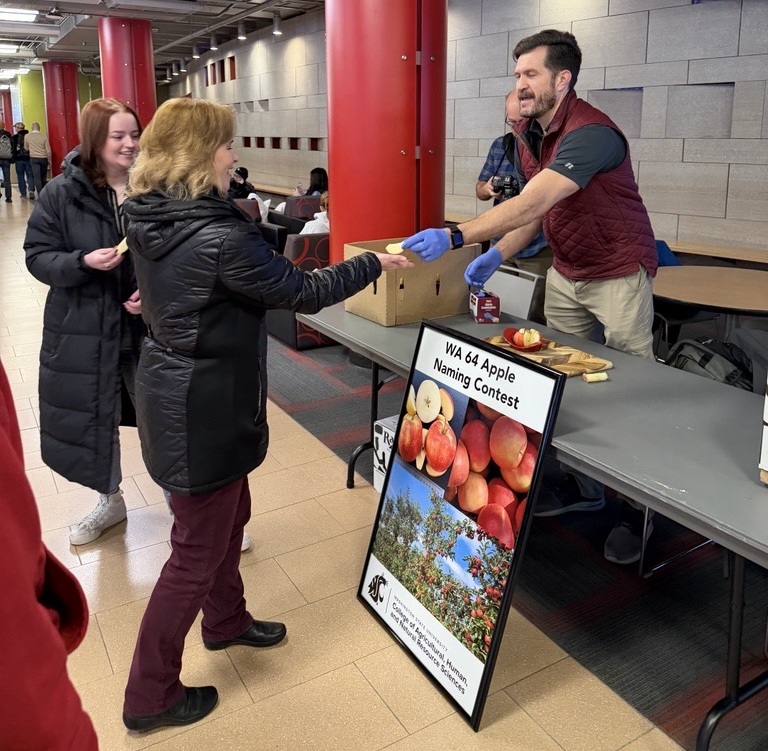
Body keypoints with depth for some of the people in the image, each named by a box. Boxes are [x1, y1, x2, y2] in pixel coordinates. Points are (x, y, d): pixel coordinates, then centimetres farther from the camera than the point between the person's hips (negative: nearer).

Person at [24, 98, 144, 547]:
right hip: (83, 331, 1)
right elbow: (37, 256, -3)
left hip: (148, 327, -1)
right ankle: (111, 501, 39)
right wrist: (82, 262, -21)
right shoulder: (62, 193, -6)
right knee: (90, 419, 14)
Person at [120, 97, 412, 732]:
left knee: (230, 512, 26)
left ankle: (226, 621, 48)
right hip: (204, 409, -9)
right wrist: (375, 264, -5)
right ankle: (150, 697, 24)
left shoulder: (150, 220, 1)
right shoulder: (219, 237, -26)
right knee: (198, 550, 7)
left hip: (173, 388, 9)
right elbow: (303, 291, -17)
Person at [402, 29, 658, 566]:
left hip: (618, 274, -8)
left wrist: (454, 237, -44)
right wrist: (497, 256, -6)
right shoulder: (528, 136, 2)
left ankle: (639, 510, 13)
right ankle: (585, 487, 23)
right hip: (565, 274, 8)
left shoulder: (590, 133, -26)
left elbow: (531, 203, -38)